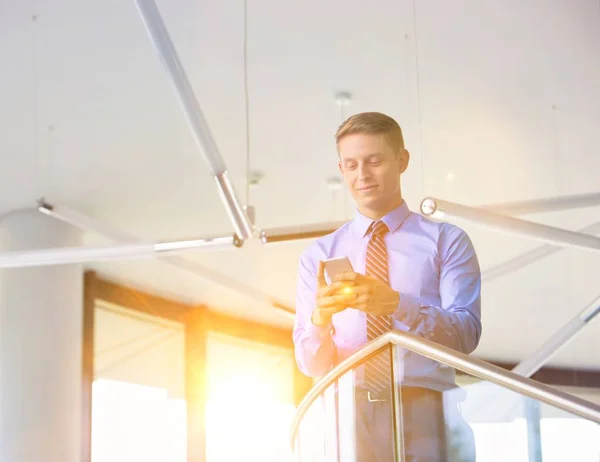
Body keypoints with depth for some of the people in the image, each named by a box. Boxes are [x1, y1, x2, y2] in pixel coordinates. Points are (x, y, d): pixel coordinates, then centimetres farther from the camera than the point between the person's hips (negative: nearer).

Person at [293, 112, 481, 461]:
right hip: (348, 412, 2)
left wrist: (395, 303, -21)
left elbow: (466, 334, -6)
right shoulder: (319, 255, 11)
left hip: (423, 411, -1)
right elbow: (312, 364, 6)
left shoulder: (447, 241, 7)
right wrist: (320, 318, -16)